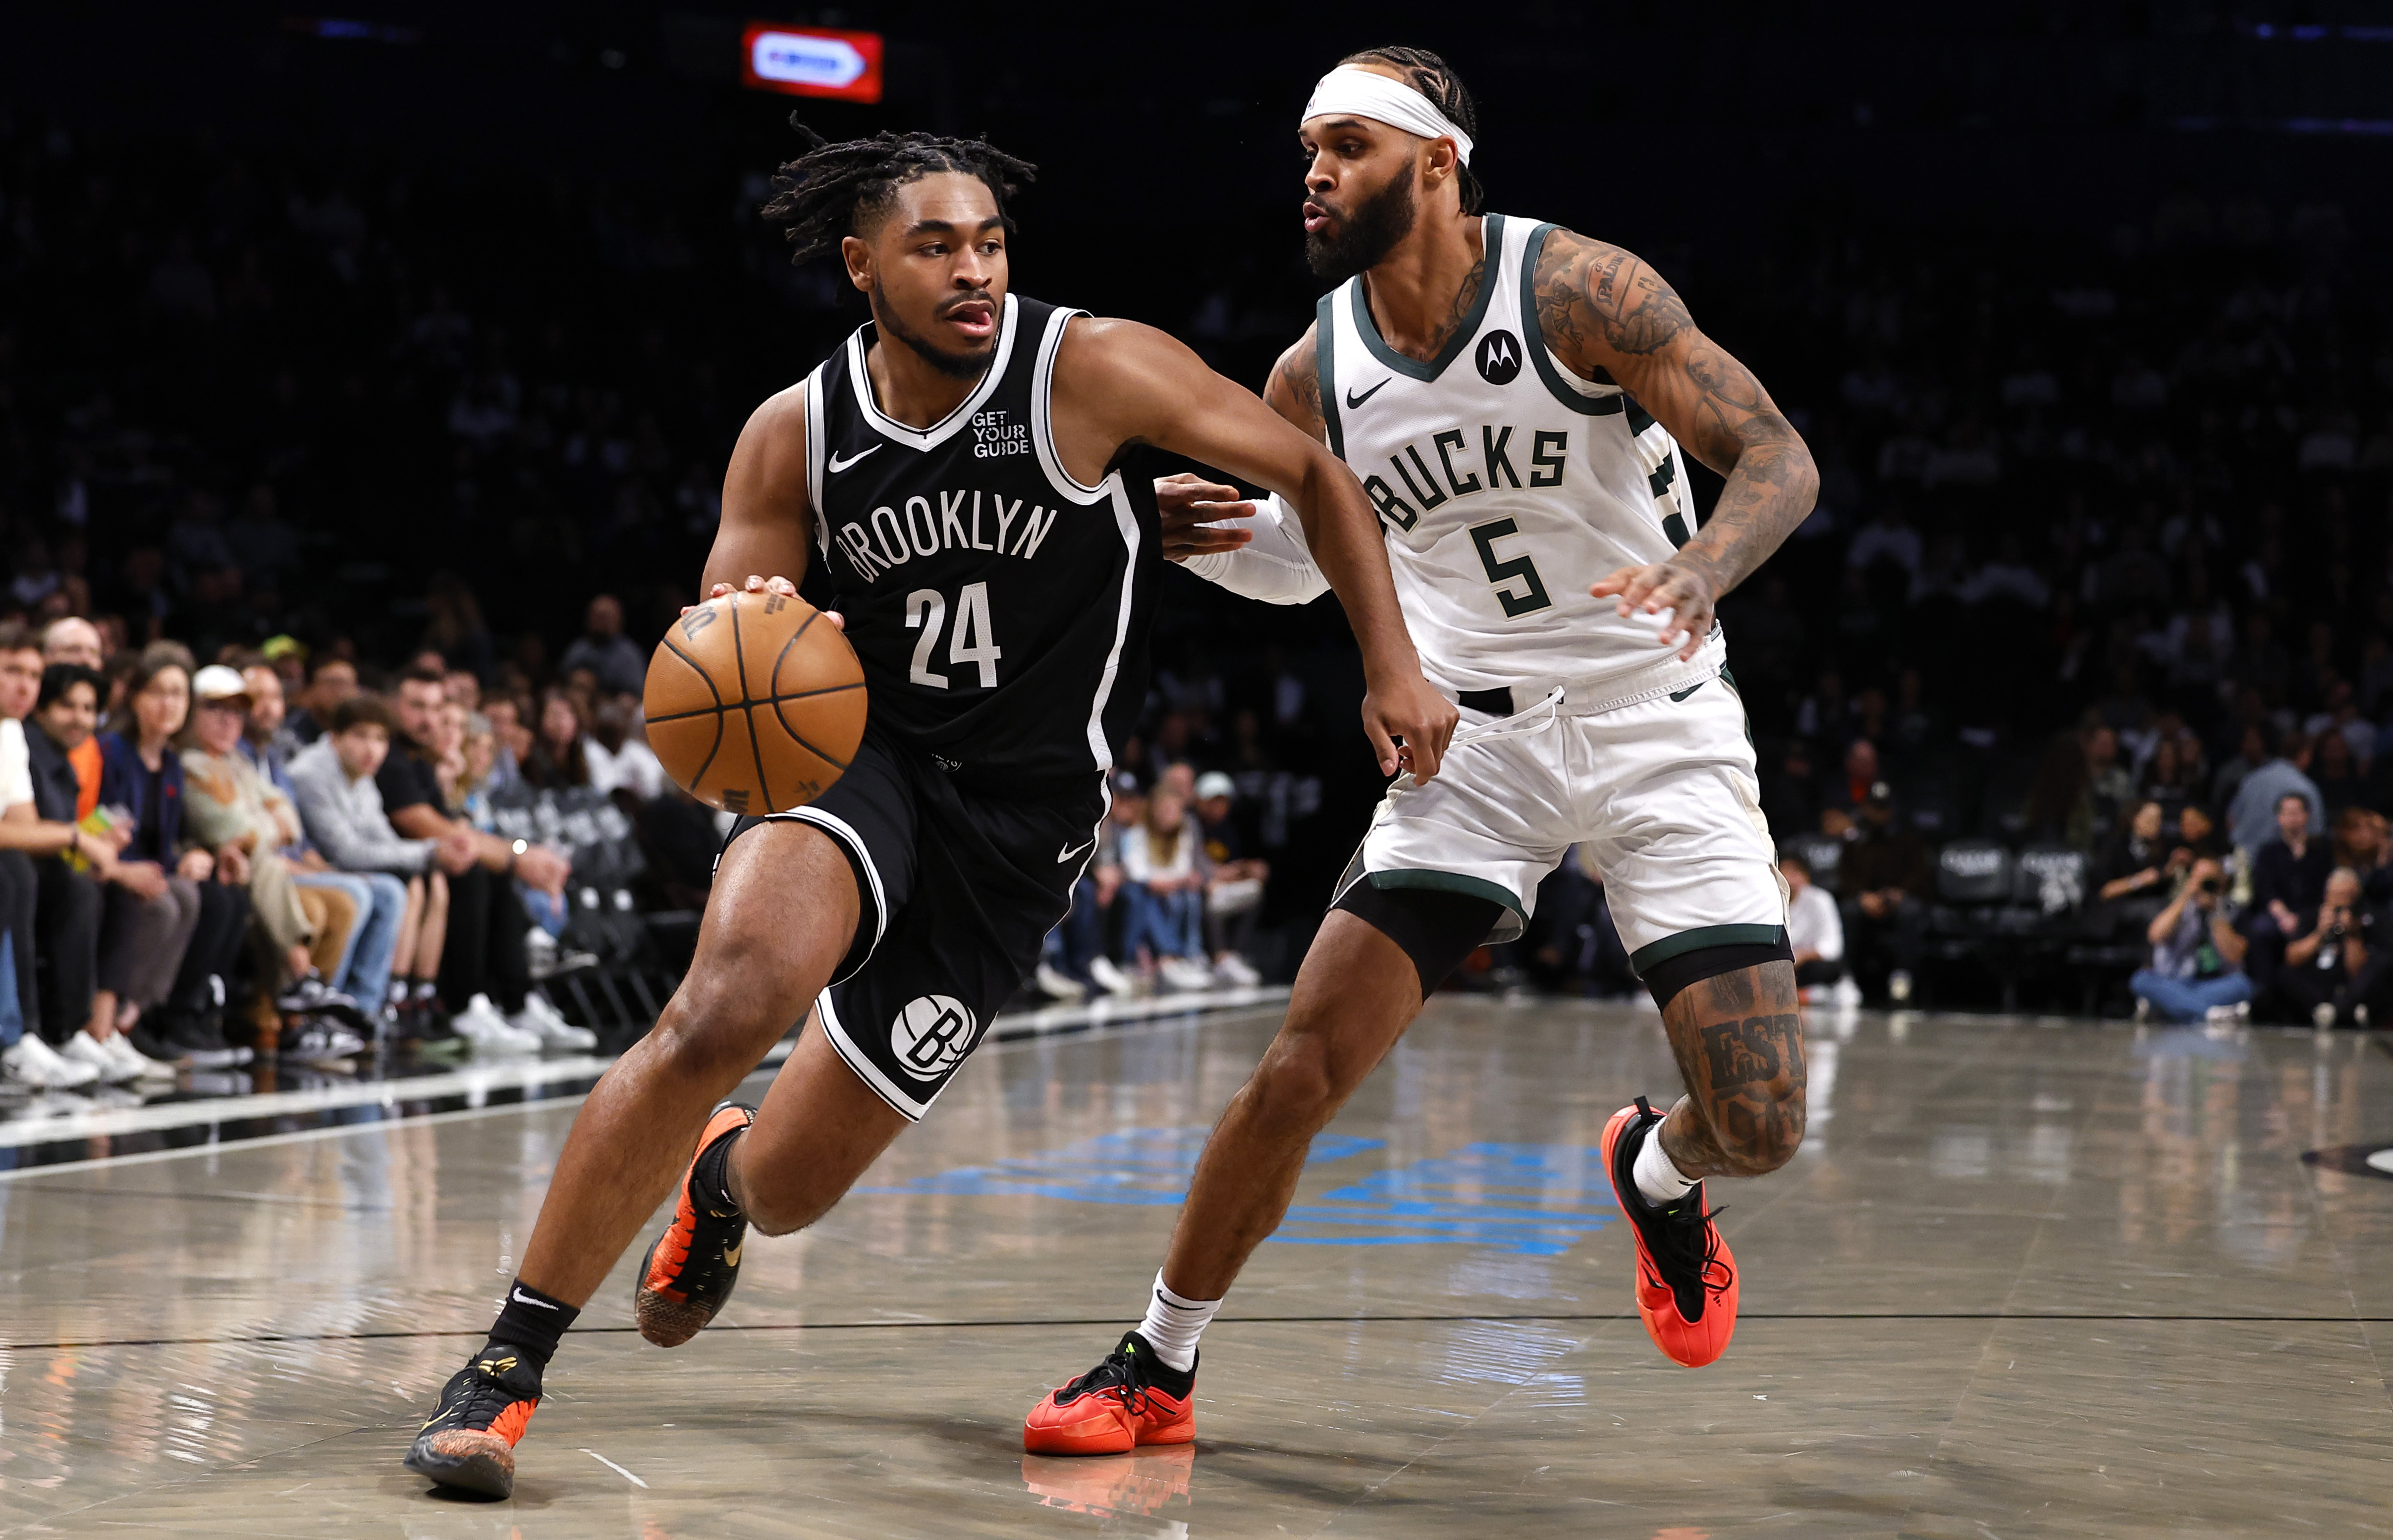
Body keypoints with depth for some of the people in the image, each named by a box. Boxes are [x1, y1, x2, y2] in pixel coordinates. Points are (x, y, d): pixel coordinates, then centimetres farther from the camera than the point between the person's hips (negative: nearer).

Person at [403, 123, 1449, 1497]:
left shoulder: (1090, 369, -15)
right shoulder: (799, 434, -5)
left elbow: (1316, 475, -5)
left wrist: (1393, 668, -11)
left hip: (1020, 826, -1)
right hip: (860, 756, 1)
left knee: (794, 1186, 4)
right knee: (720, 1011, -31)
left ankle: (722, 1185, 47)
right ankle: (508, 1367, -18)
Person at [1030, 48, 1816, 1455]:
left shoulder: (1579, 289, -15)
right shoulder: (1314, 377, -3)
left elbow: (1781, 459, -16)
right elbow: (1301, 558, 15)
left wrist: (1701, 567, -37)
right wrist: (1214, 532, -8)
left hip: (1661, 724, -2)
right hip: (1480, 739, 3)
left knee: (1759, 1126, -10)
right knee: (1305, 1066, -11)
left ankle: (1658, 1170, 28)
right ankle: (1158, 1370, 8)